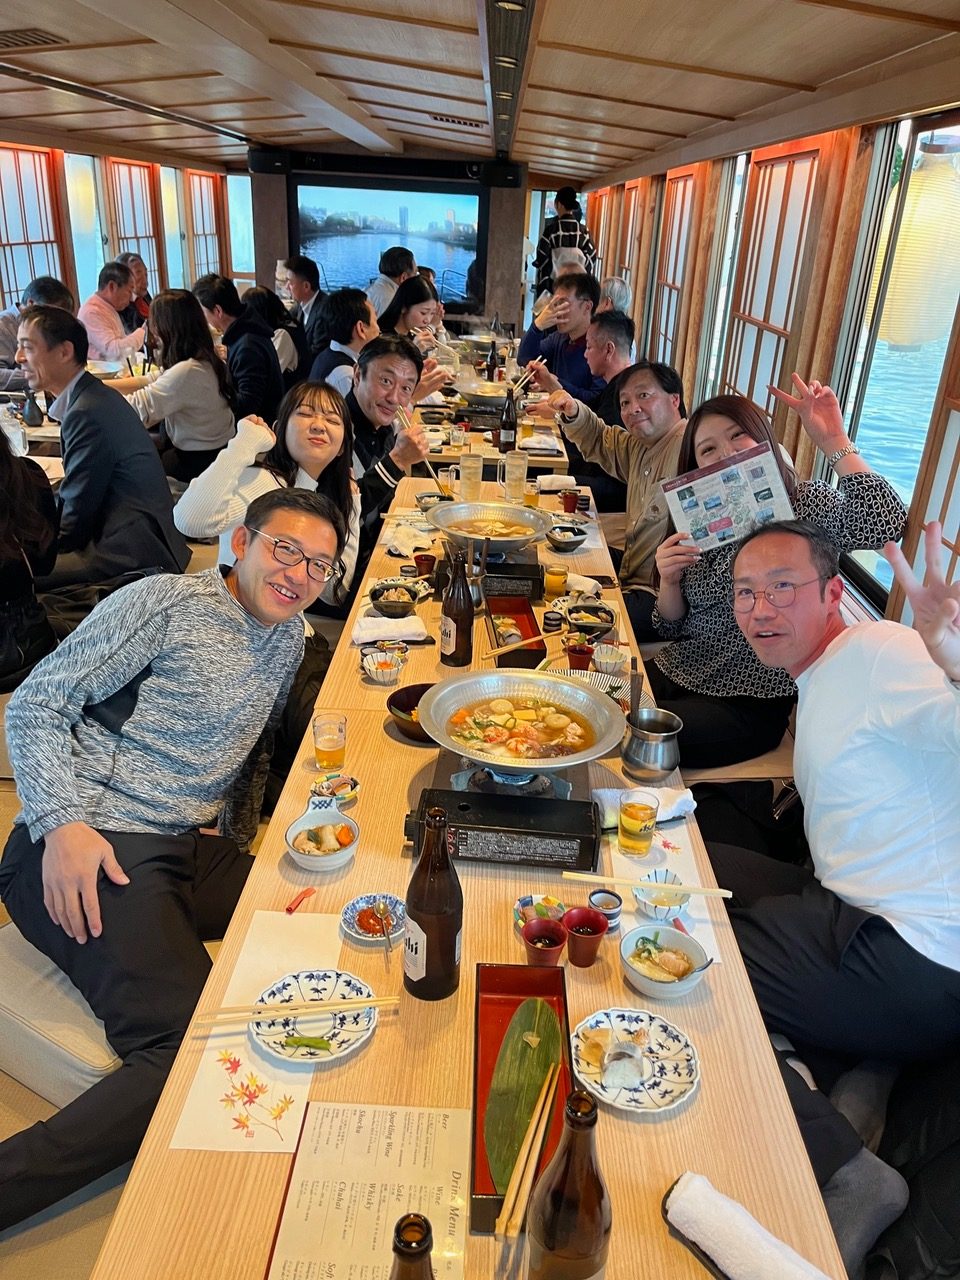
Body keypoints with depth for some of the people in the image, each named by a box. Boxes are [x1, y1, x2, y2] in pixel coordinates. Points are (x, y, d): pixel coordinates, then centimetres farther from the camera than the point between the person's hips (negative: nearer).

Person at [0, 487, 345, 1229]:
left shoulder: (290, 640, 17)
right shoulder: (166, 603, -4)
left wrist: (243, 848, 16)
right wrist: (63, 823, -18)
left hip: (192, 857, 8)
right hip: (87, 851, -7)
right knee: (194, 1043, -25)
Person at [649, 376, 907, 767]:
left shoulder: (803, 504, -8)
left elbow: (885, 524, -29)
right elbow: (673, 629, 8)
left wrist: (833, 441, -29)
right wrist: (669, 583, -13)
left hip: (748, 703, -6)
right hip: (676, 673, 6)